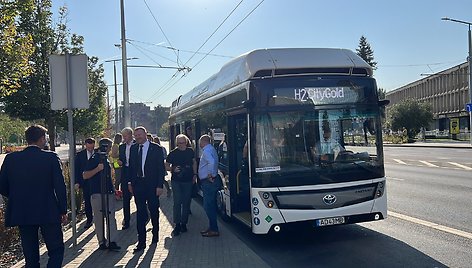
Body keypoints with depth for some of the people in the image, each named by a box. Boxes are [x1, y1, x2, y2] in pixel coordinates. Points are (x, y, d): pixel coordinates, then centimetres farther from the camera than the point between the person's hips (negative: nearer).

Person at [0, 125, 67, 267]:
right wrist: (63, 211, 1)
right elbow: (60, 186, -9)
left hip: (21, 214, 3)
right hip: (48, 213, -3)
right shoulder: (51, 158, -9)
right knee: (56, 250, 9)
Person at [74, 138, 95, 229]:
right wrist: (77, 182, -5)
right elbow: (76, 169, 2)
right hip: (85, 182, 1)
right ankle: (89, 219, 21)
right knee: (87, 202, 9)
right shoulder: (80, 155, -1)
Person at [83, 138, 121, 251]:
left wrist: (113, 189, 25)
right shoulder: (94, 159, -8)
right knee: (99, 218, 2)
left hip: (108, 192, 7)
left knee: (111, 217, 1)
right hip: (97, 193, -7)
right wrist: (97, 169, -24)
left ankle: (112, 241, 0)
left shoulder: (105, 159, 16)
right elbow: (85, 176, -13)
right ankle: (102, 242, 11)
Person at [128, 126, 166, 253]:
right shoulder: (133, 148, 7)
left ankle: (155, 234, 34)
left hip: (152, 185, -2)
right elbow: (131, 166, 13)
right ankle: (141, 241, 6)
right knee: (140, 213, 2)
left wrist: (160, 185, -11)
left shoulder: (156, 149, -5)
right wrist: (130, 182, 6)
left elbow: (161, 168, -6)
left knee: (154, 211, 12)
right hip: (138, 184, 3)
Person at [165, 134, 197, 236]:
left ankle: (184, 223, 18)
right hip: (176, 181, -3)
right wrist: (173, 169, -17)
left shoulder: (190, 151, 4)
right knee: (177, 202, -8)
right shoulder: (173, 153, -4)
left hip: (188, 180, 3)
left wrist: (194, 174, 10)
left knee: (186, 203, 7)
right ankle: (177, 225, -3)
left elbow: (194, 163, 18)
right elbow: (166, 166, 2)